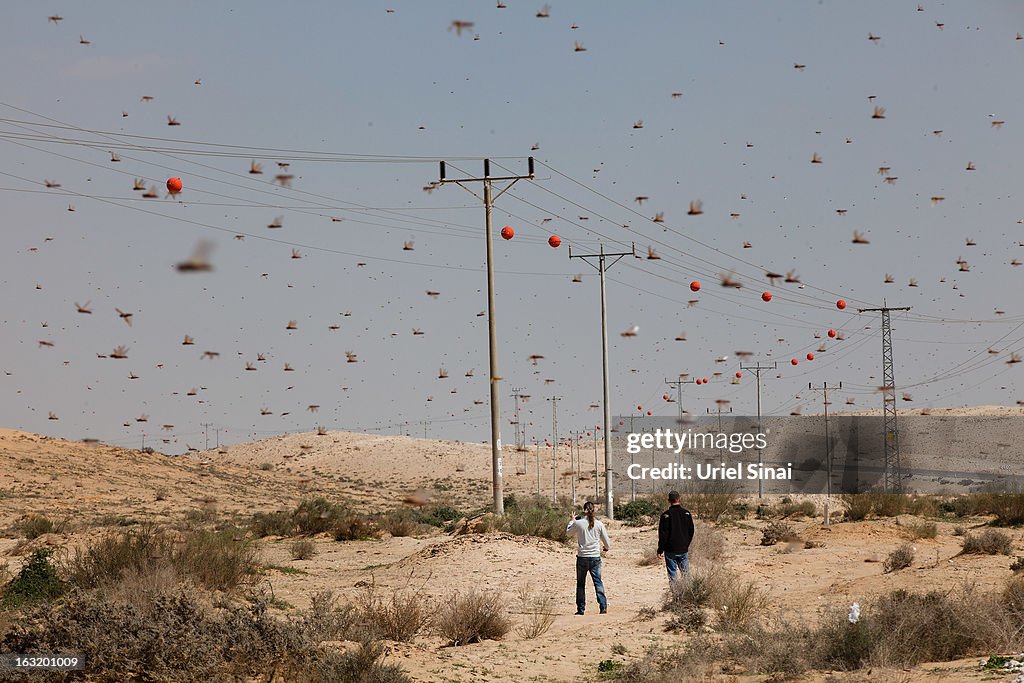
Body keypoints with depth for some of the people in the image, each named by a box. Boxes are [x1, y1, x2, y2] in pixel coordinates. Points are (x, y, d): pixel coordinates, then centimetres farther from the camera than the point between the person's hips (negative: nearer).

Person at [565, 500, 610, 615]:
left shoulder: (578, 523, -7)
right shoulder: (599, 524, -2)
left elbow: (567, 532, 13)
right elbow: (606, 541, 6)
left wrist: (571, 521, 28)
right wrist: (606, 548, 28)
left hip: (582, 557, -1)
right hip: (595, 558, 1)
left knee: (580, 584, 10)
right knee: (598, 582, 2)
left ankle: (580, 609, 11)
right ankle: (603, 606, -10)